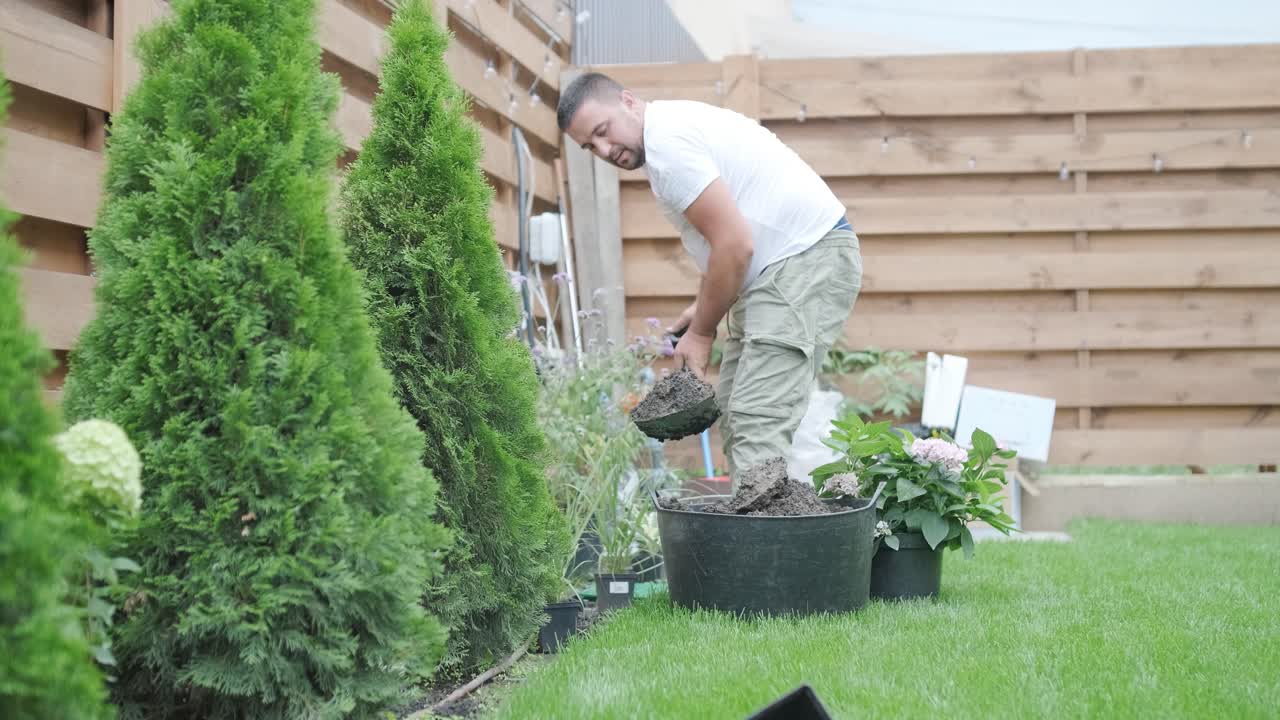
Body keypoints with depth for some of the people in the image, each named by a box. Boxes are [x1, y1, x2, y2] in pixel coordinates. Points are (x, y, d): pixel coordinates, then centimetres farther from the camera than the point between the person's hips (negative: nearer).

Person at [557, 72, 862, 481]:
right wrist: (705, 306, 15)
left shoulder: (666, 142, -16)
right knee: (736, 415, 11)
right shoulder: (674, 124, 17)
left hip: (809, 259, -11)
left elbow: (735, 245, -21)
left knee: (757, 422, -19)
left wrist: (702, 332, -9)